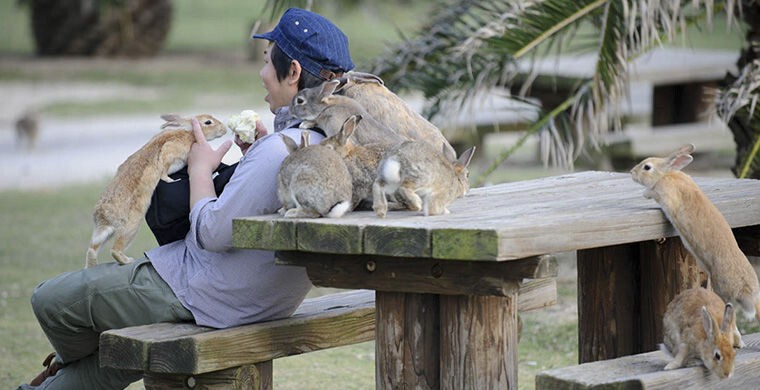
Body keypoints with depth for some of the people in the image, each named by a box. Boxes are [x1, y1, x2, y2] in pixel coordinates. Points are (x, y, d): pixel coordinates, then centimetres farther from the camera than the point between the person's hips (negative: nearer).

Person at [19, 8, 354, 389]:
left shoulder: (279, 152, -30)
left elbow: (212, 233, -26)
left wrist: (201, 168, -9)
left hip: (202, 297, -10)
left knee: (50, 299, 9)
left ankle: (77, 358, 39)